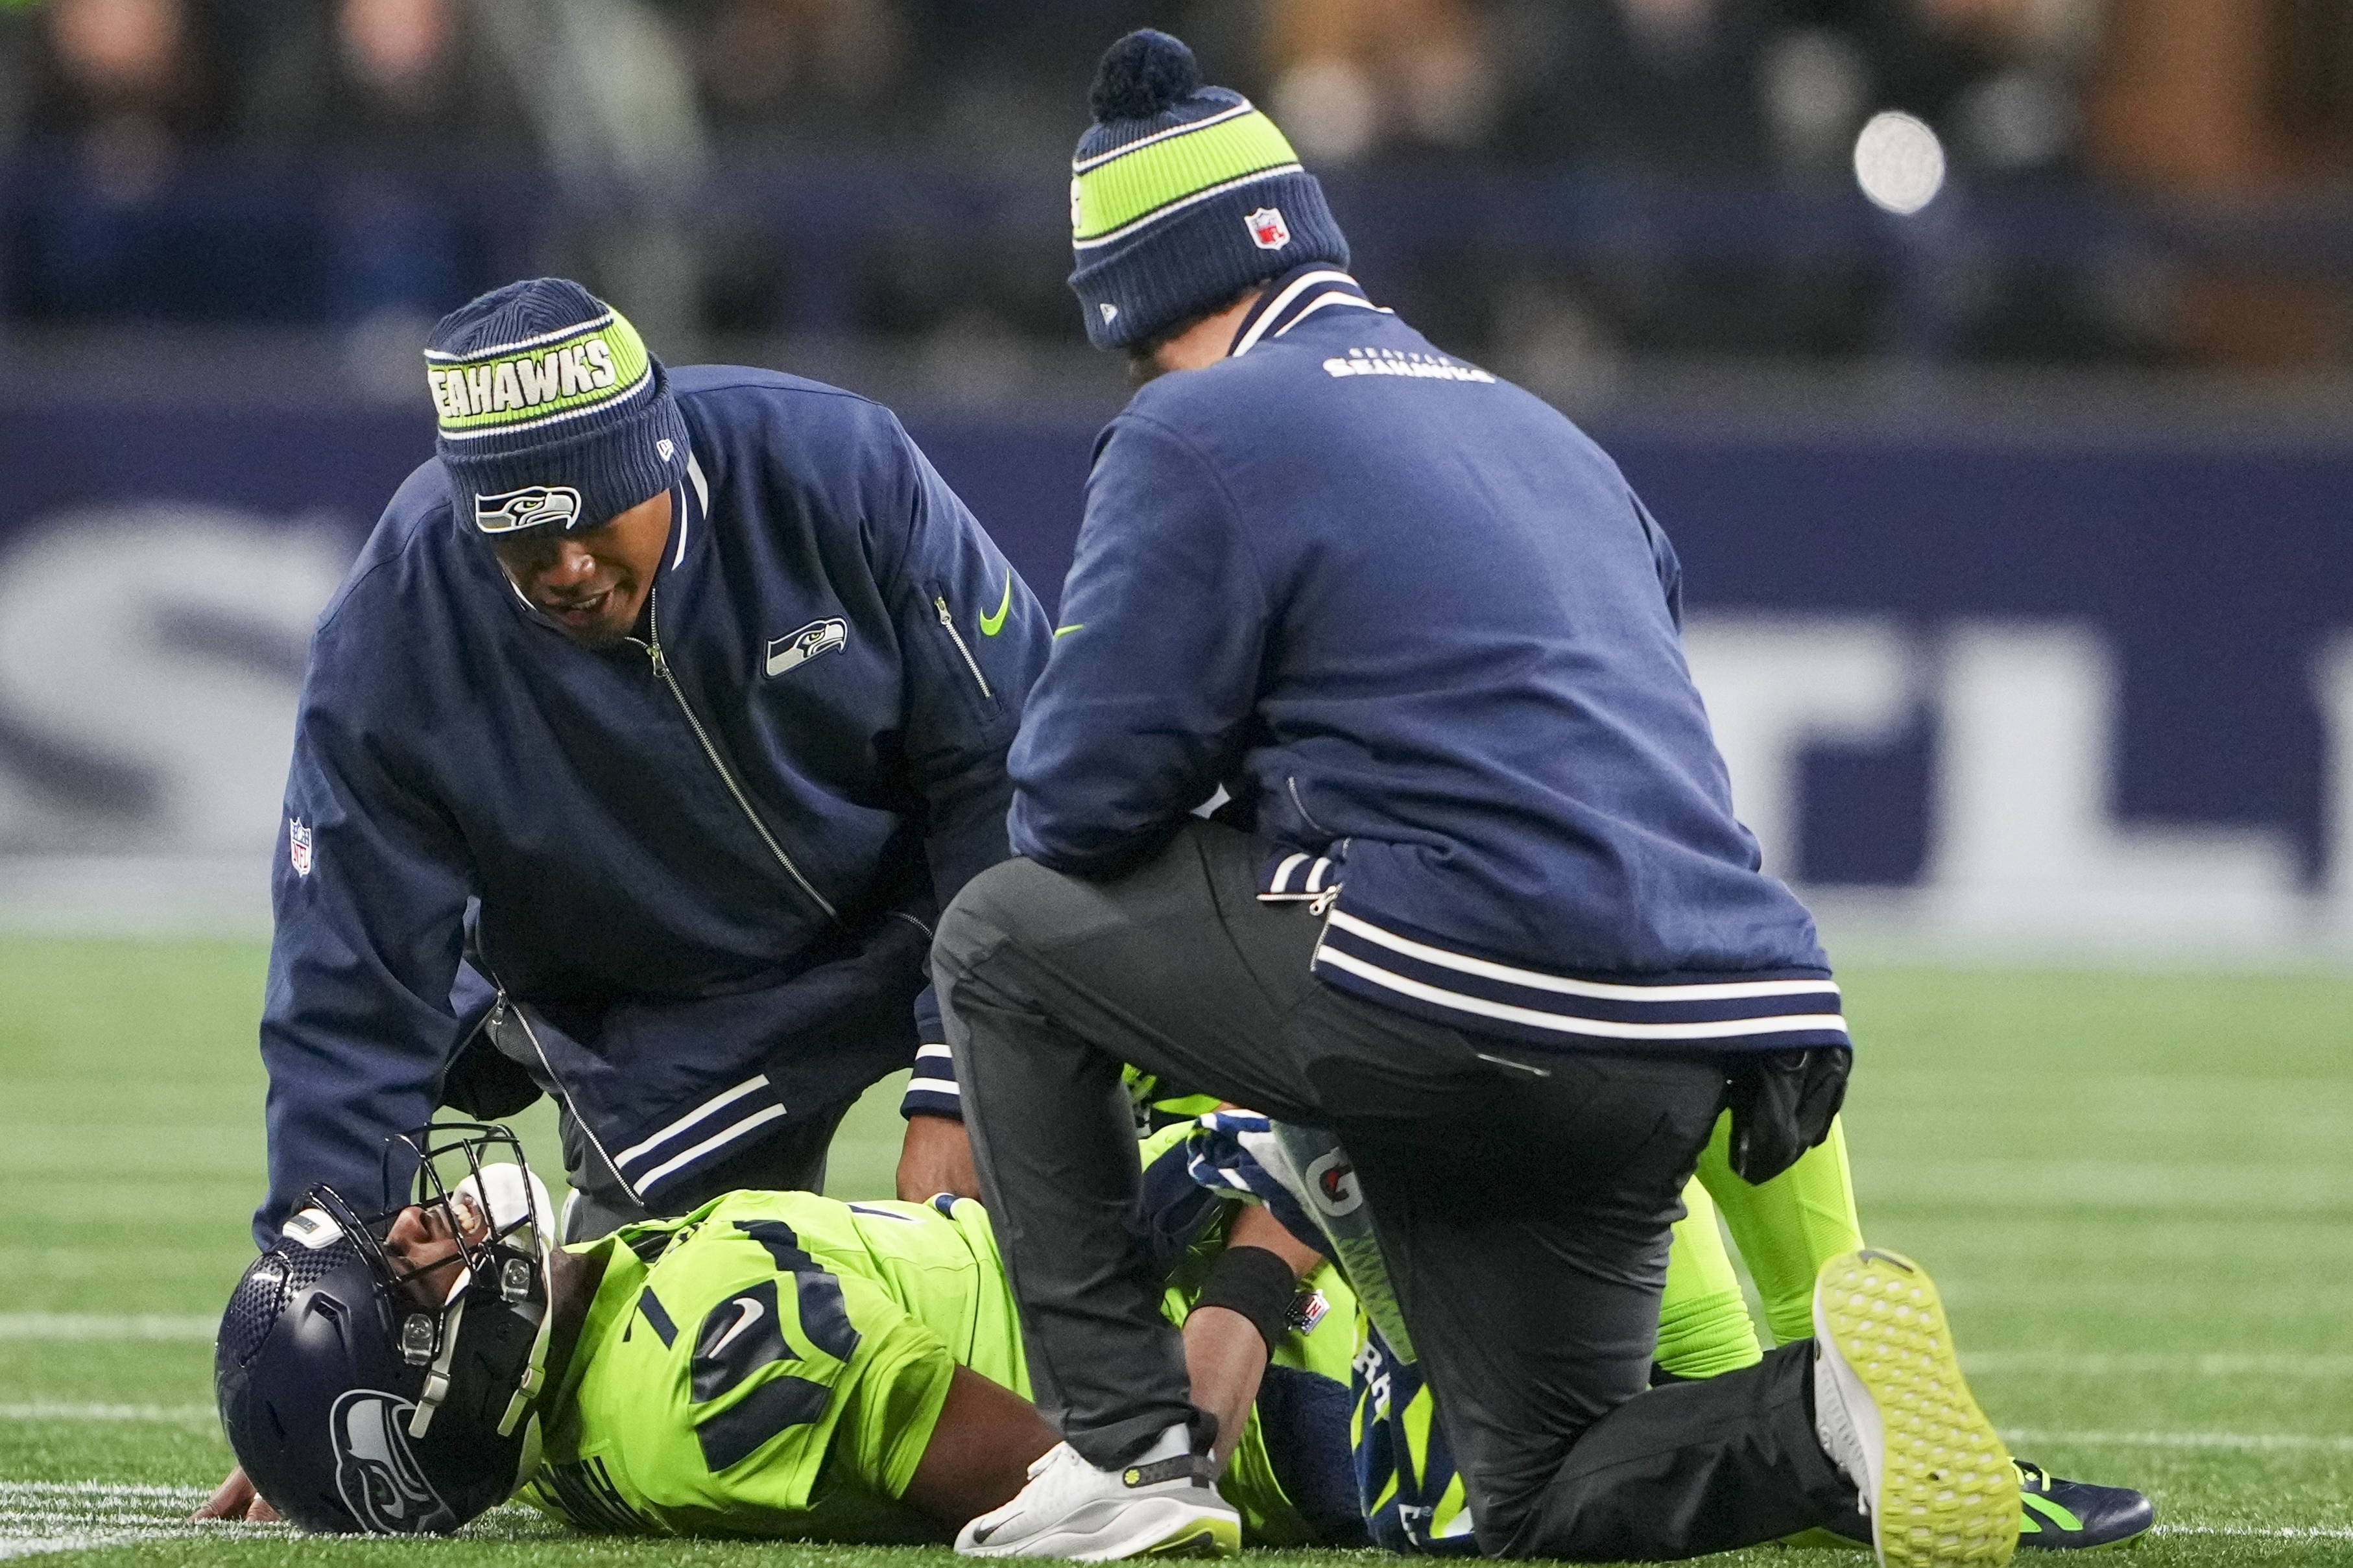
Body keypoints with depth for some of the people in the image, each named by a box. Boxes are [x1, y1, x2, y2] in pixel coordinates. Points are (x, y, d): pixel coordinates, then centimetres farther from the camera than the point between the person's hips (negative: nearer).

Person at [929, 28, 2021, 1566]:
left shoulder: (1199, 432, 1)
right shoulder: (1537, 429, 25)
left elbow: (1084, 794, -3)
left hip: (1475, 1011, -7)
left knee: (1003, 937, 13)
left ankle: (1130, 1443, 7)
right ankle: (1826, 1409, -11)